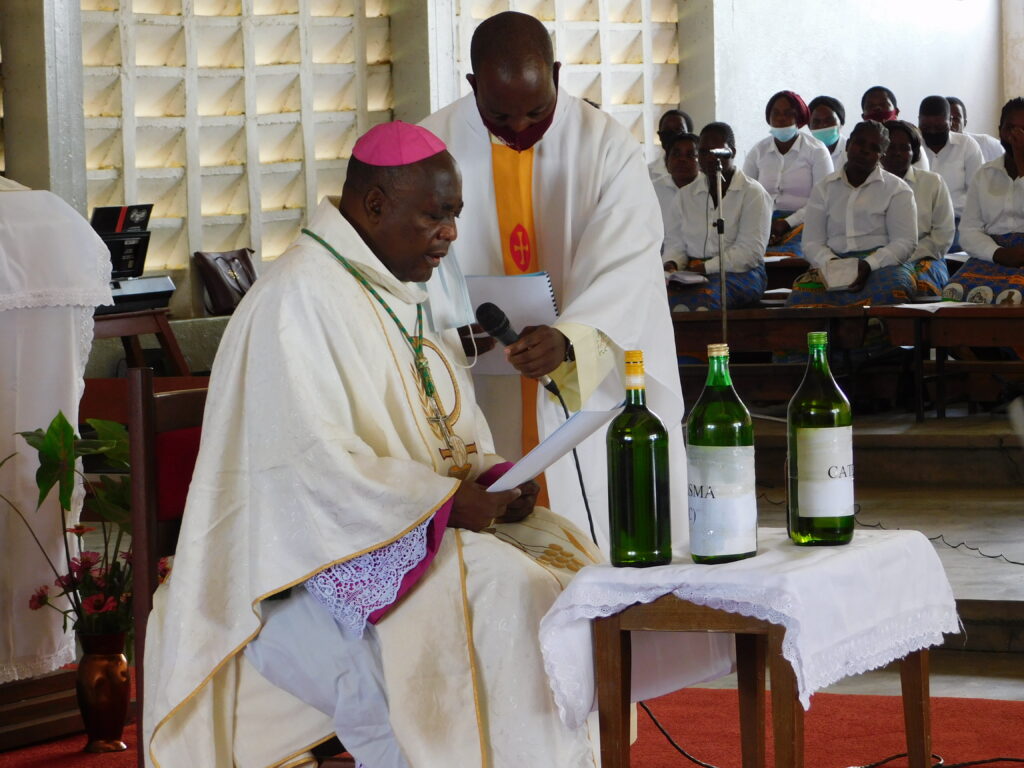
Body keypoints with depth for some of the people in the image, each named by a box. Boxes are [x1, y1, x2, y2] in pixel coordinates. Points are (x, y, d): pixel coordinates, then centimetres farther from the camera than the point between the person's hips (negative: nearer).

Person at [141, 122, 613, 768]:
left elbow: (452, 429, 19)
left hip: (429, 516, 9)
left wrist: (491, 477, -3)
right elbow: (313, 461, -22)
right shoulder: (301, 296, -14)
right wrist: (446, 499, -22)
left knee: (570, 561, -11)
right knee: (497, 587, -28)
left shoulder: (410, 296, 15)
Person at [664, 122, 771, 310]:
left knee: (700, 300, -38)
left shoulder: (753, 194, 3)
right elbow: (675, 242, 15)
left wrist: (705, 267, -15)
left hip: (738, 272, -4)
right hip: (691, 274, 4)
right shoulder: (686, 194, 21)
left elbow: (751, 250, -7)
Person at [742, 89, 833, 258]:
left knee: (786, 254, -33)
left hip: (801, 224, -2)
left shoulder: (816, 151, 5)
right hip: (764, 224, 2)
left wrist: (787, 223, -14)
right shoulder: (758, 151, 14)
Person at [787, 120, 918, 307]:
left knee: (888, 293, -39)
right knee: (802, 297, -31)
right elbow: (812, 243, 10)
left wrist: (869, 265, -18)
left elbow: (905, 242, -1)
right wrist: (830, 263, -14)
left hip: (881, 263, -2)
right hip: (835, 264, 2)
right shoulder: (824, 189, 16)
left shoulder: (897, 189, 9)